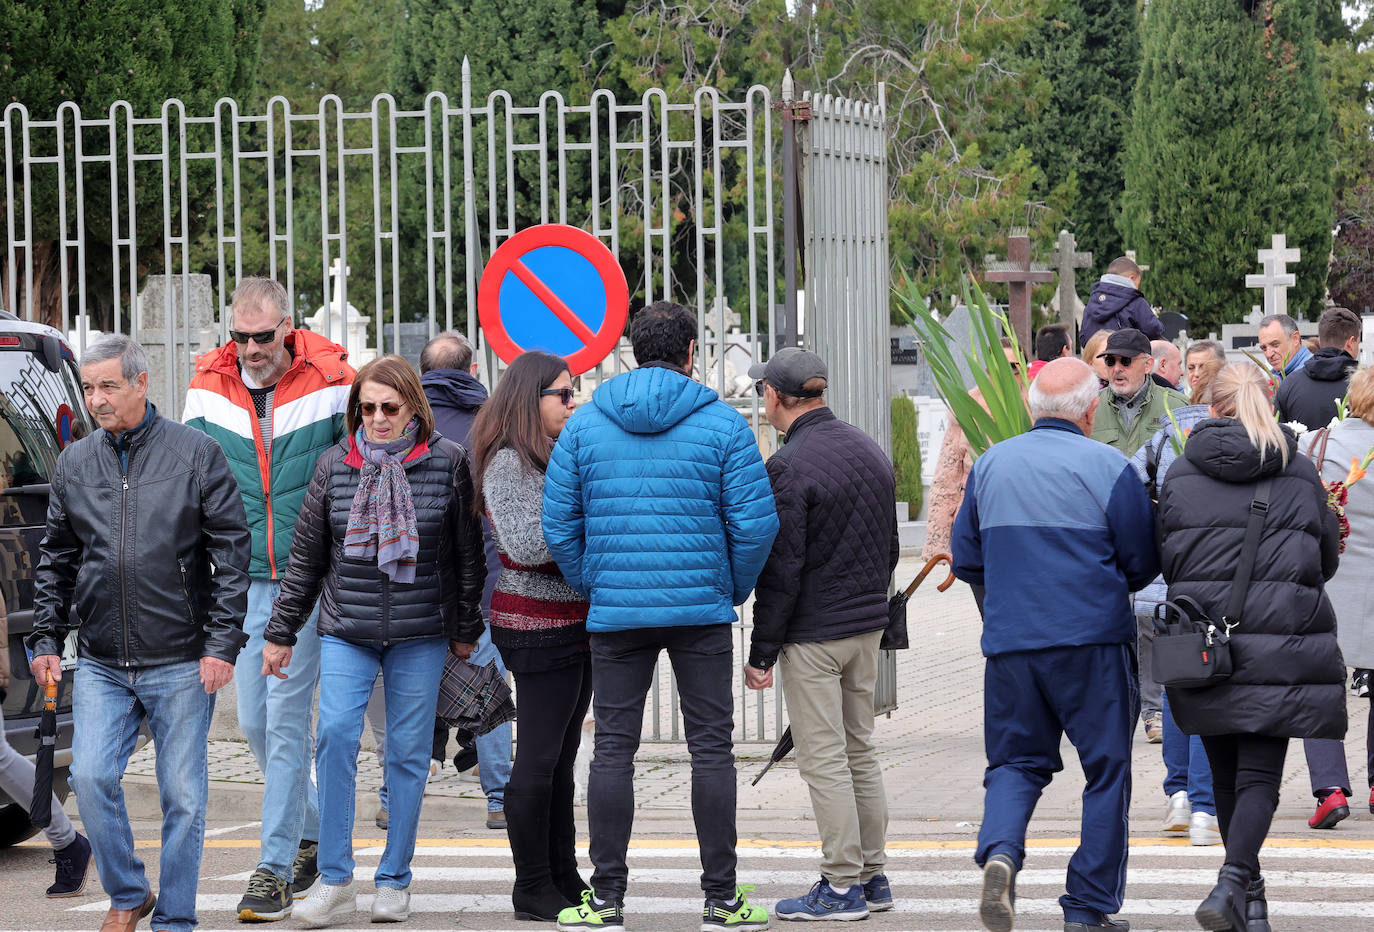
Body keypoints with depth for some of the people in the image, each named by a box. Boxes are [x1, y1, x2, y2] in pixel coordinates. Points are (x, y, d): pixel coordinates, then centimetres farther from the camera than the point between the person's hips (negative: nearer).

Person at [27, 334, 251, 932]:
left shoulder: (196, 454, -2)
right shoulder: (75, 464, 9)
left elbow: (232, 553, -3)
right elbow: (55, 561, 17)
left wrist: (223, 644, -8)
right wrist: (46, 639, 9)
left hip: (181, 663, -3)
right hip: (101, 665, 3)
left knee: (183, 795, 1)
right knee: (91, 778, -9)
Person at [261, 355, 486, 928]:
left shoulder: (448, 463, -1)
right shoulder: (335, 466, 3)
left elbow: (468, 553, 6)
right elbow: (305, 556, 9)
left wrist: (466, 630, 8)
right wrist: (281, 632, 10)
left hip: (421, 633, -1)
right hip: (346, 630, 1)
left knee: (408, 751, 2)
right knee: (335, 734, -15)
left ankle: (394, 881, 14)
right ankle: (335, 879, -7)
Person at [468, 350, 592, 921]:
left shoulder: (556, 458, 17)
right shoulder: (508, 462, -11)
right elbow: (524, 546, -21)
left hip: (575, 622, 9)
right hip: (538, 627, -9)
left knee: (561, 758, 13)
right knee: (539, 758, -5)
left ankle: (564, 878, 18)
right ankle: (533, 889, 0)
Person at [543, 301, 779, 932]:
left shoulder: (586, 423, 4)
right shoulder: (722, 423, -2)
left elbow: (558, 522, 5)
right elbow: (755, 521, -5)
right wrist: (735, 589, 10)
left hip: (615, 612, 1)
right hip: (703, 608, -1)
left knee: (612, 750, 5)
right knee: (711, 749, 4)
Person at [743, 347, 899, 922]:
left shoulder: (789, 467, -16)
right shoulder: (871, 453, 9)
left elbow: (780, 569, -17)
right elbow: (889, 548, 17)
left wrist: (761, 652, -11)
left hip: (812, 633, -8)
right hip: (867, 626, 8)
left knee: (824, 760, -3)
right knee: (860, 750, 15)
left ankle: (842, 886, -2)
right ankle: (873, 877, 19)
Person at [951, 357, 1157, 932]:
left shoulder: (989, 465, 6)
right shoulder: (1109, 468, -6)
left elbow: (966, 562, 11)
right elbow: (1143, 562, -1)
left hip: (1009, 642, 3)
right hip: (1094, 644, -3)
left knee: (1015, 761, 14)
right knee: (1106, 768, 8)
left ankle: (999, 849, -15)